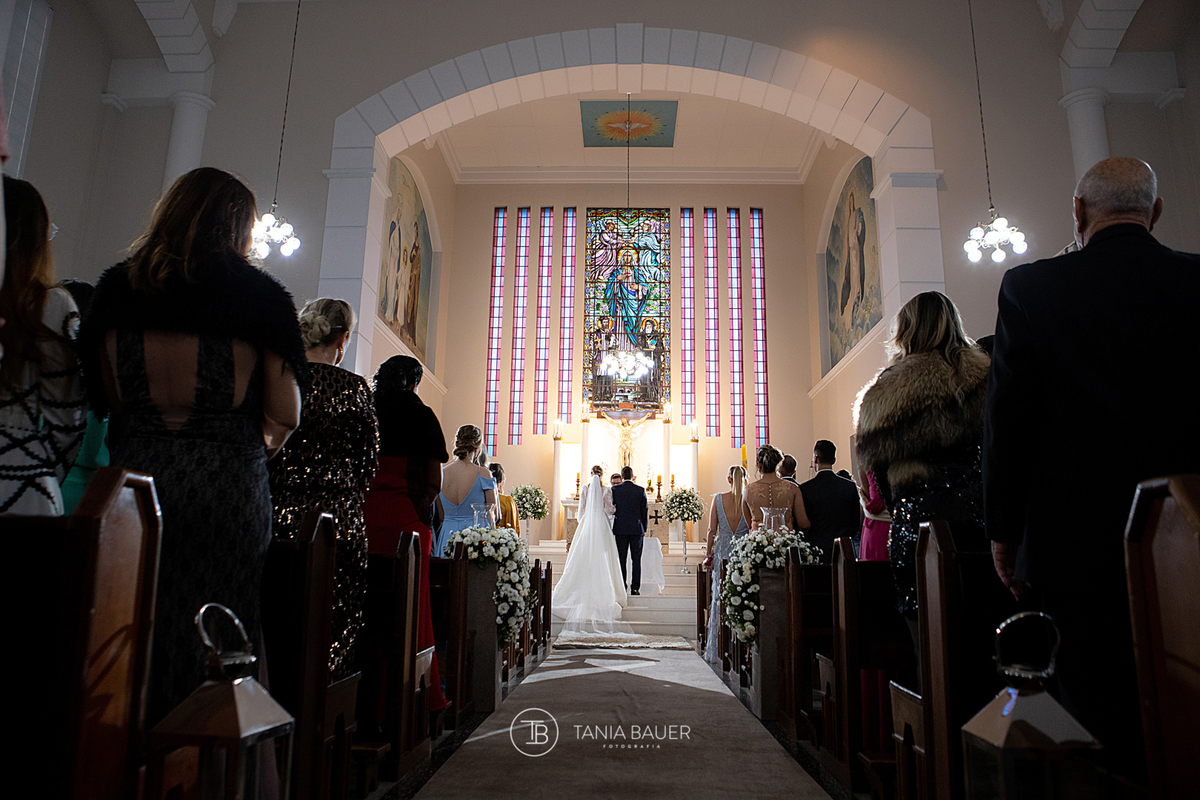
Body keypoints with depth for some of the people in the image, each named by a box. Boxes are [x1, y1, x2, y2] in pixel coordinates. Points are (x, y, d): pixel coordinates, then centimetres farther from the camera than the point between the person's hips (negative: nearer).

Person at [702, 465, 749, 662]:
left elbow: (712, 530, 0)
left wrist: (709, 554, 8)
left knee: (719, 598, 9)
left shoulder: (718, 499, -3)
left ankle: (716, 649, 14)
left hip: (722, 552, 1)